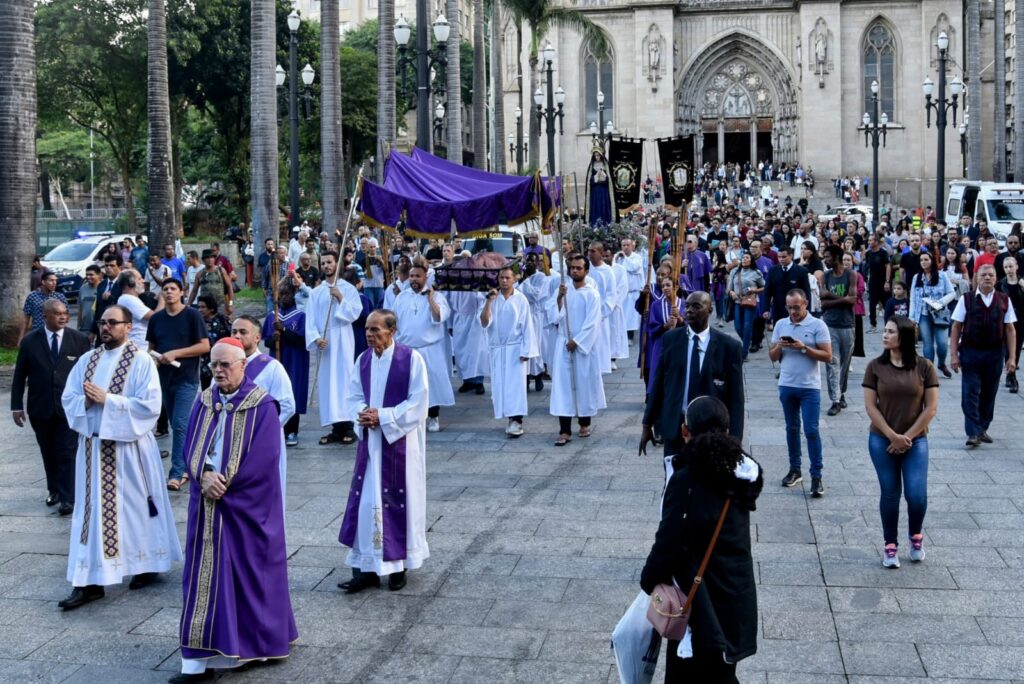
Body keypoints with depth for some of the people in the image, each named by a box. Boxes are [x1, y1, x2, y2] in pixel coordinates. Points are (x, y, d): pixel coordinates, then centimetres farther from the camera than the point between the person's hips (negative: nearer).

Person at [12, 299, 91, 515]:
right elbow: (19, 376, 3)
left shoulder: (79, 340, -2)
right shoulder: (30, 341, 0)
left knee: (67, 453, -2)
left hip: (69, 407, -2)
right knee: (49, 453, 13)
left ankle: (67, 498, 1)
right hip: (40, 408, 2)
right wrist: (17, 406, 0)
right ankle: (54, 490, 28)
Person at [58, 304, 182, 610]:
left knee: (136, 508, 6)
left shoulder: (141, 361, -8)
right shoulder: (87, 360, 9)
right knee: (92, 511, 4)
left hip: (130, 447, -5)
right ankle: (90, 581, 7)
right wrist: (86, 402, -14)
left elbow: (150, 405, -16)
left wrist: (108, 399, -19)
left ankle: (147, 566, 26)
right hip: (93, 445, 5)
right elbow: (68, 398, 8)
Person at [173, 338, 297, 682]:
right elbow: (190, 448, 5)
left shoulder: (262, 405, -8)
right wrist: (205, 477, -14)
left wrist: (225, 483, -16)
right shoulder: (203, 401, 8)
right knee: (205, 576, 5)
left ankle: (259, 644, 22)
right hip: (207, 504, 5)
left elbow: (263, 457, -15)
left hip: (247, 506, -5)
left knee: (249, 572, 4)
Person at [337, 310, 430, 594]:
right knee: (365, 501, 3)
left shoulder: (411, 359, -11)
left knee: (399, 500, 4)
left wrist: (383, 416, -18)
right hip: (370, 440, 5)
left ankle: (399, 565, 19)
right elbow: (353, 396, 10)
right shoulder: (363, 360, 5)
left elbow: (418, 402, -13)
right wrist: (362, 413, -12)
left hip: (400, 441, -5)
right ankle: (366, 568, 10)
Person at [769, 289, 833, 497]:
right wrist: (779, 347, -13)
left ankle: (816, 476, -1)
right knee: (792, 428, 13)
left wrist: (804, 348, -20)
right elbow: (772, 356, 9)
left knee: (811, 431, -5)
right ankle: (794, 470, 23)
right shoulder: (780, 324, 6)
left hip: (810, 387, -4)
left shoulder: (818, 325, -7)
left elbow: (827, 356, -11)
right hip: (786, 385, 4)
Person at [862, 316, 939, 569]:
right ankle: (890, 546, 21)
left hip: (915, 441, -1)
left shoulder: (924, 367, -4)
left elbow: (931, 408, -4)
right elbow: (870, 406, -4)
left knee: (916, 495, -7)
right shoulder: (876, 366, -3)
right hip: (882, 441, 1)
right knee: (890, 494, 5)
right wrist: (893, 436, -11)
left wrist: (907, 437, -8)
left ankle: (916, 536, 23)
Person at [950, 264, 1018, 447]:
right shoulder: (966, 299, -3)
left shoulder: (1004, 301, 2)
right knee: (970, 393, -5)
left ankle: (982, 428, 26)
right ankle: (973, 433, -2)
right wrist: (954, 354, -6)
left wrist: (1011, 357, -1)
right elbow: (956, 328, -1)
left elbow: (1010, 330, 3)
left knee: (989, 393, 11)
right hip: (970, 352, -2)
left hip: (995, 353, 2)